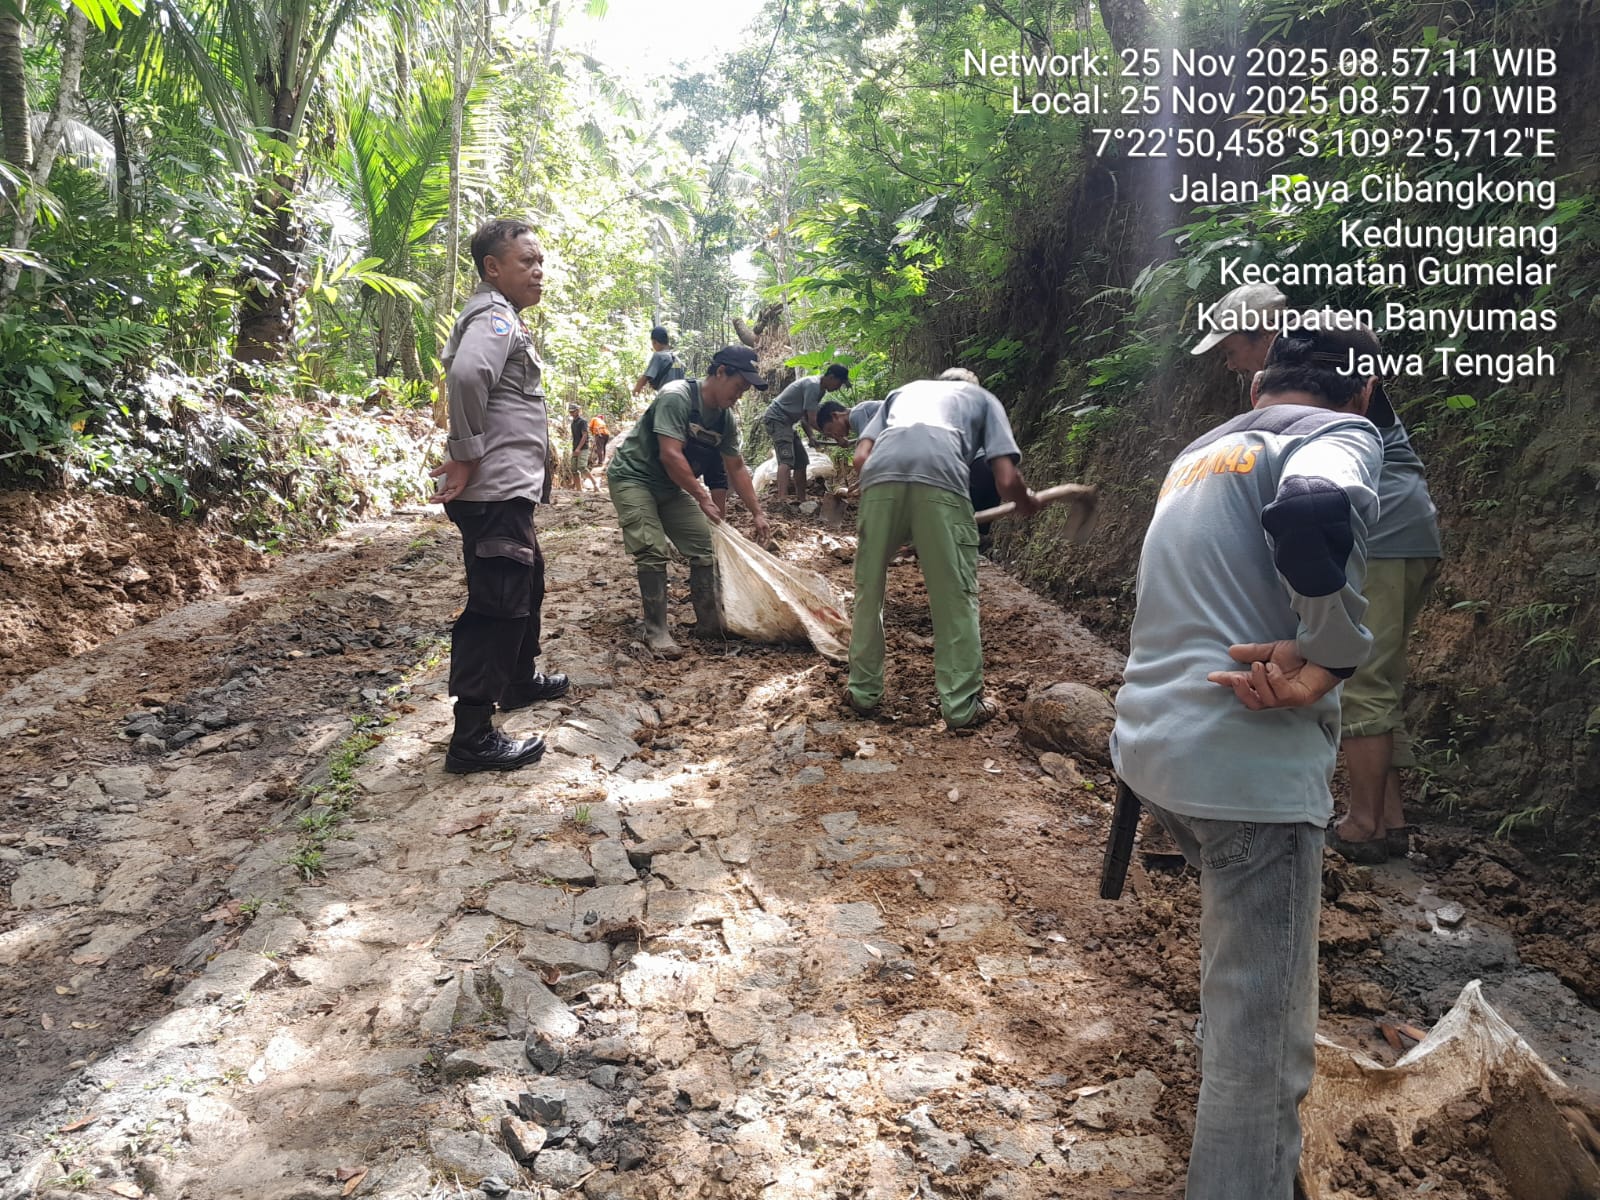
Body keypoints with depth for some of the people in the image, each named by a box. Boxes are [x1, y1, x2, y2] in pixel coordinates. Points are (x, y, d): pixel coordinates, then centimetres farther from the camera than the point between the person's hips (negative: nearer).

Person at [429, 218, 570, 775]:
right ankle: (472, 738, -5)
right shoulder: (495, 316, -14)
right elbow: (466, 375, -33)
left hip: (510, 488, 11)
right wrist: (466, 455, -25)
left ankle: (519, 680, 45)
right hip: (496, 493, -11)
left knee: (528, 584, 26)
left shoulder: (499, 317, 20)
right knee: (496, 606, -9)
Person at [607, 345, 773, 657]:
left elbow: (736, 468, 7)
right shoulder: (677, 397, -26)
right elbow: (670, 455, -31)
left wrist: (758, 513, 3)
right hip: (633, 477, -8)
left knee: (703, 549, 2)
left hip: (670, 485, 8)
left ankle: (710, 623, 10)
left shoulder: (726, 418, -2)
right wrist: (702, 498, -25)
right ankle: (655, 632, -11)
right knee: (653, 552, -18)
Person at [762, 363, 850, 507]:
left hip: (786, 422, 11)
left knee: (801, 460, 11)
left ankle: (801, 499, 16)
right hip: (776, 418, -11)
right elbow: (813, 420, -25)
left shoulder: (820, 388, 9)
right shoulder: (812, 386, -22)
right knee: (787, 458, -25)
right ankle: (782, 500, -37)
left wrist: (810, 435, -1)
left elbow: (805, 416, 13)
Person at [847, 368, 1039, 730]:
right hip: (940, 479, -2)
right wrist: (1026, 503, 40)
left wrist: (887, 491, 37)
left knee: (868, 591, 16)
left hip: (880, 476, 2)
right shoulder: (983, 398, 33)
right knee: (956, 597, 8)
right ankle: (961, 706, 13)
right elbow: (1007, 479, 19)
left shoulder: (904, 390, 39)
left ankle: (863, 692, 24)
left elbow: (861, 458, 22)